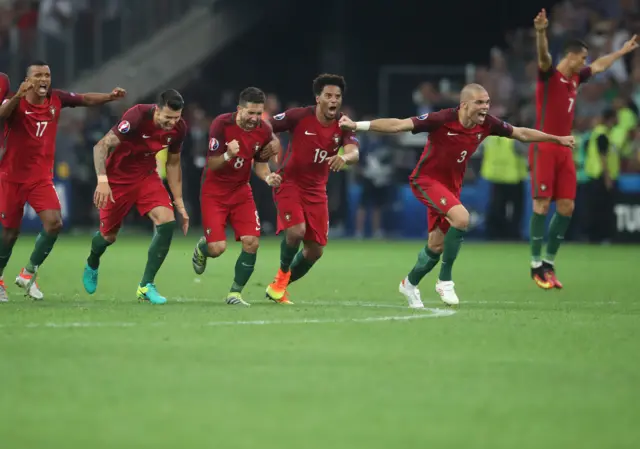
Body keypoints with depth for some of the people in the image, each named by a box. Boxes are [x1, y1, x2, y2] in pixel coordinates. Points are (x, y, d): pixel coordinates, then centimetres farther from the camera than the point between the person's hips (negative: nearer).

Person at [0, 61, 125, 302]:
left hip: (41, 177, 3)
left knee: (54, 223, -16)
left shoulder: (56, 99, -3)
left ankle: (28, 273, 2)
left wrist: (110, 96, -5)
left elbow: (86, 99, 12)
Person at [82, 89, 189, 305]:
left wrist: (179, 203, 5)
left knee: (167, 222, -18)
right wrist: (102, 180, -45)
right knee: (109, 235, 9)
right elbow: (102, 146, -32)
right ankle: (92, 266, 47)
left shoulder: (179, 128, -12)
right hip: (118, 177, -4)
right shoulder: (138, 116, -31)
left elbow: (173, 163, 5)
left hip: (147, 176, 4)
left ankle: (146, 286, -7)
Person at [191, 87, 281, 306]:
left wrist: (268, 177, -15)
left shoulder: (264, 130, -8)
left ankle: (235, 293, 4)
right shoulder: (221, 124, -21)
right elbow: (211, 164, -19)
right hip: (214, 191, -4)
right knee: (217, 248, -13)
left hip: (241, 190, 4)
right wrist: (228, 155, -40)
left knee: (252, 242, -13)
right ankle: (202, 248, 26)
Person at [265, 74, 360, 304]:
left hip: (316, 190, 4)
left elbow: (354, 153, -24)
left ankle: (278, 287, 25)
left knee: (315, 250, 3)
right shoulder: (299, 116, -14)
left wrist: (344, 157, -45)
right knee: (296, 230, -27)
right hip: (289, 183, -4)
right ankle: (282, 274, 2)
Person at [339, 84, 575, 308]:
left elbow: (521, 133, 6)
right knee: (461, 217, -30)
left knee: (437, 245, 11)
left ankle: (410, 284, 39)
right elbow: (399, 125, -26)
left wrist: (557, 139, 9)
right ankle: (445, 280, -16)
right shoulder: (442, 120, -25)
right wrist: (358, 125, -32)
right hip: (426, 179, -7)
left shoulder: (486, 124, -9)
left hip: (451, 185, 7)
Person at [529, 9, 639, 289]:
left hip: (564, 149, 8)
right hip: (544, 148, -8)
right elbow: (543, 56, -29)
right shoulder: (549, 75, -7)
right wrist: (541, 33, -50)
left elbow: (599, 66, 34)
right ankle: (536, 264, -3)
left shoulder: (575, 78, 15)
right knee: (542, 205, -9)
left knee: (566, 207, 3)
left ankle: (549, 261, 13)